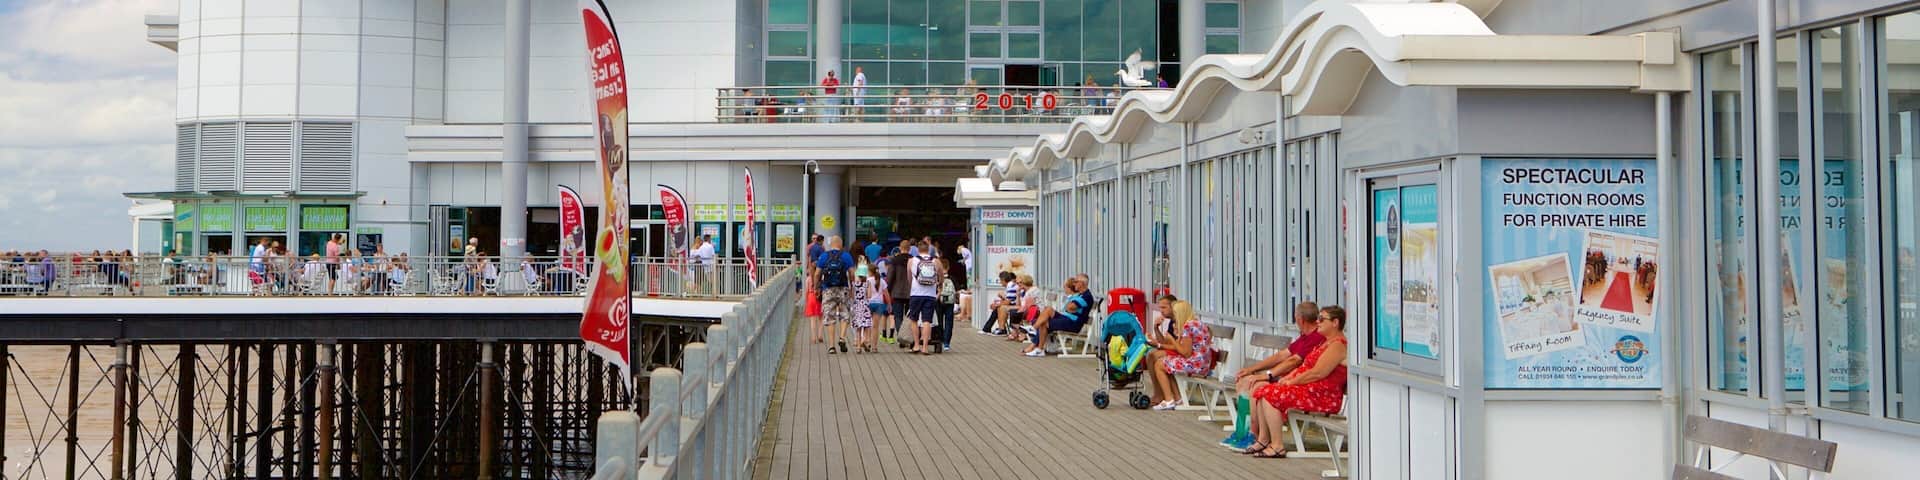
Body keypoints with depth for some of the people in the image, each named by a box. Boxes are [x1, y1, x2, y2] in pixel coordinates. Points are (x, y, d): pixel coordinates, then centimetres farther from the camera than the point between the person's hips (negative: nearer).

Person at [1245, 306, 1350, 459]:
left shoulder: (1338, 345, -14)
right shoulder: (1327, 342, 20)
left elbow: (1317, 373, -20)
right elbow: (1306, 366, 21)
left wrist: (1291, 382, -13)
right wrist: (1287, 378, 5)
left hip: (1322, 397, -11)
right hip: (1311, 390, 11)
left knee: (1271, 395, -21)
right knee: (1263, 392, 2)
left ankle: (1278, 446, -17)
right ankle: (1263, 439, 3)